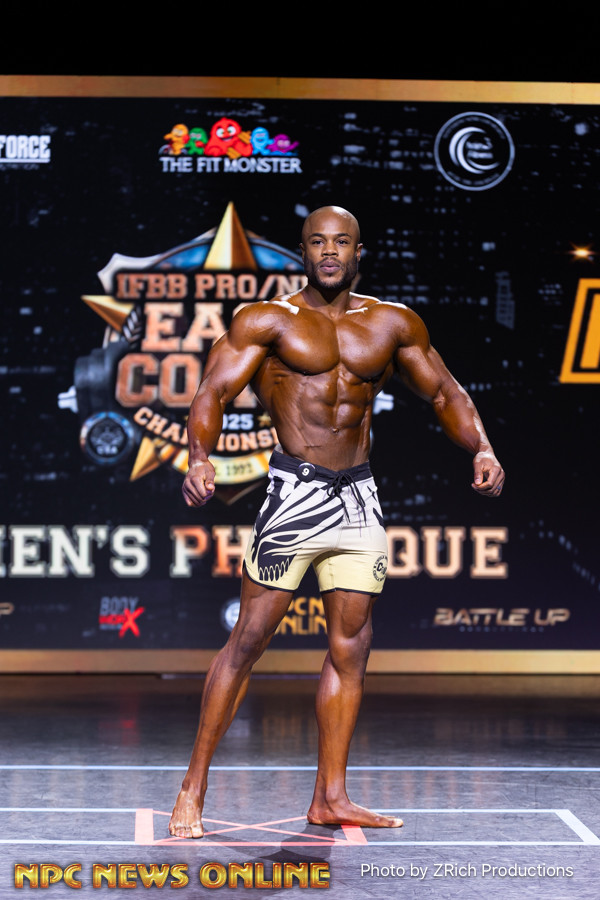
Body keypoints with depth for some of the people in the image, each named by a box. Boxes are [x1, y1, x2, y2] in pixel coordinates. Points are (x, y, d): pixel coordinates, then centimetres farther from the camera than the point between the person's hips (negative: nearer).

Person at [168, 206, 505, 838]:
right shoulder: (268, 321, -1)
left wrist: (481, 450, 0)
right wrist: (199, 456, -28)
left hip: (359, 495, 5)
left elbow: (445, 393, 18)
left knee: (350, 648, 6)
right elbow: (213, 392, -9)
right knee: (249, 638, -6)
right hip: (295, 493, -5)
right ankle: (193, 790, 2)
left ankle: (330, 797, 14)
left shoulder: (392, 323, 12)